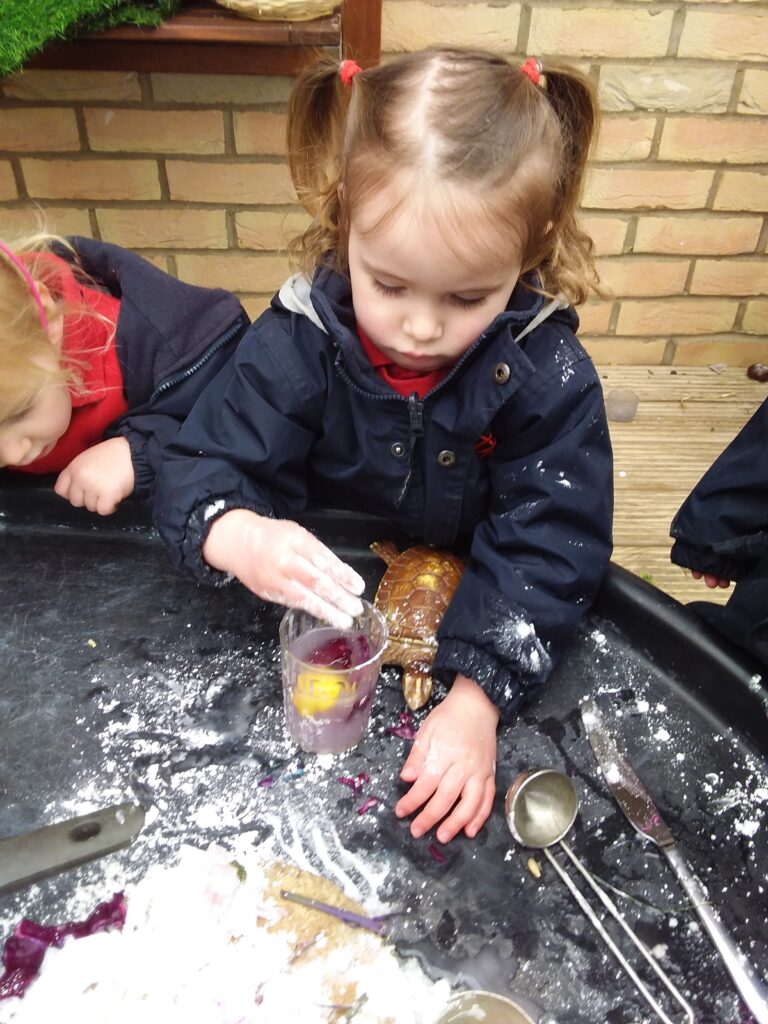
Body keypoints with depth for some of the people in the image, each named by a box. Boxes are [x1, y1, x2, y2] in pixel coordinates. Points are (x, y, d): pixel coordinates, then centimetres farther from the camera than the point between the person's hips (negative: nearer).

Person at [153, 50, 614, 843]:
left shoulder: (548, 374, -18)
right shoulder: (297, 343, -18)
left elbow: (548, 545, -20)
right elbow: (200, 469, -15)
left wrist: (476, 699, -31)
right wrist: (238, 537, -40)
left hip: (472, 623, 2)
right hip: (326, 613, -1)